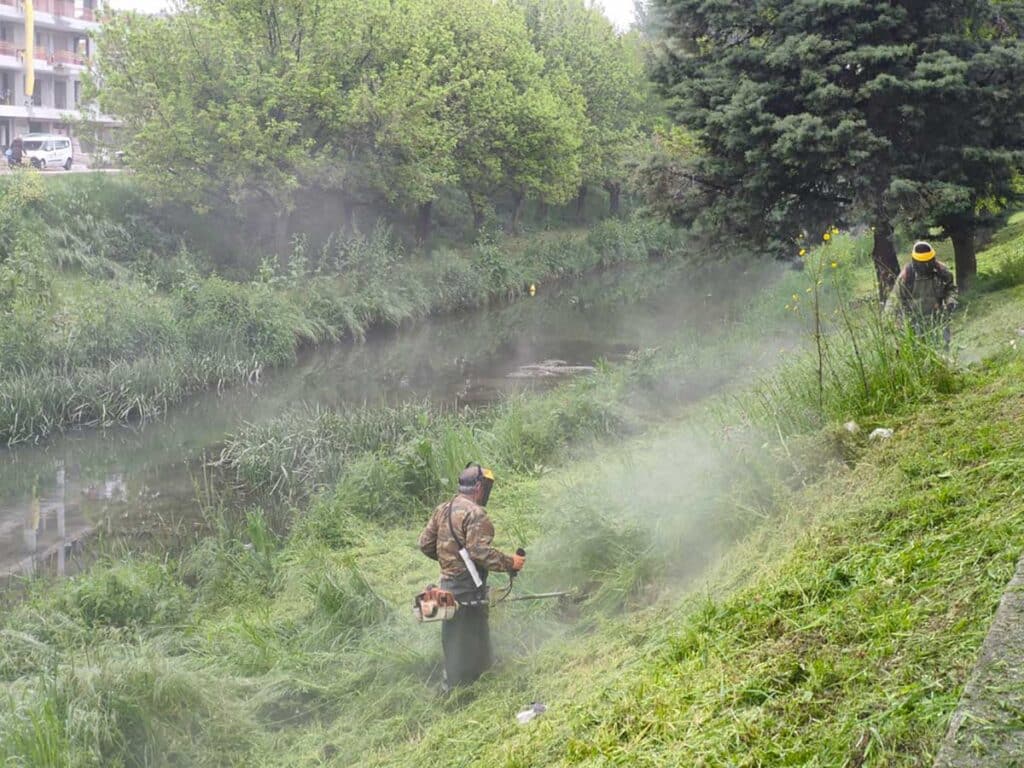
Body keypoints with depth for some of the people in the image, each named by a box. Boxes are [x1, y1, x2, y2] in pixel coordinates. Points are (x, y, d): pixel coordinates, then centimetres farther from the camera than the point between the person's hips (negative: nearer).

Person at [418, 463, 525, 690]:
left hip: (447, 583, 9)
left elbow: (426, 544, 12)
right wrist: (509, 563, -16)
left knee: (453, 637, 21)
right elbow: (481, 551, -26)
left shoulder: (442, 510, 9)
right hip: (469, 588, -9)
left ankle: (451, 684, 33)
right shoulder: (475, 514, -18)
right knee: (470, 640, 2)